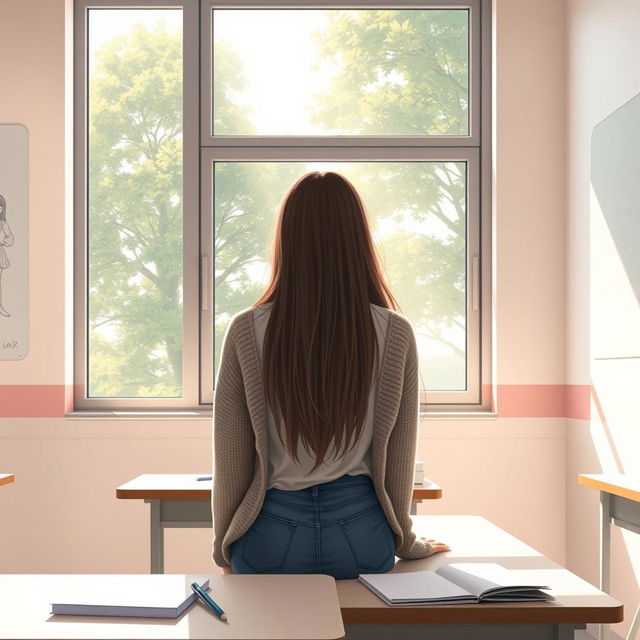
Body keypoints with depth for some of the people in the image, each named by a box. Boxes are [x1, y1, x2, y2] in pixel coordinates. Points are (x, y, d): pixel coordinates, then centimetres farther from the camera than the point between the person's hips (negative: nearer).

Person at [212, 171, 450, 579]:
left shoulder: (247, 331, -10)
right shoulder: (395, 333, -9)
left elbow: (231, 457, -4)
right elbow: (399, 456, -1)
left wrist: (224, 545, 12)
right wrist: (404, 541, 15)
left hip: (272, 532, 0)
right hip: (362, 530, 1)